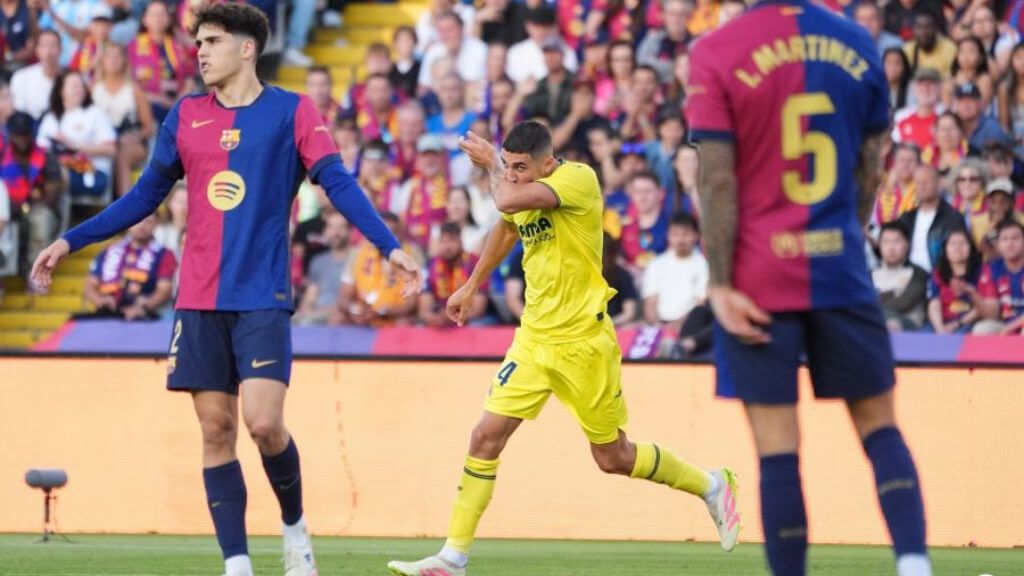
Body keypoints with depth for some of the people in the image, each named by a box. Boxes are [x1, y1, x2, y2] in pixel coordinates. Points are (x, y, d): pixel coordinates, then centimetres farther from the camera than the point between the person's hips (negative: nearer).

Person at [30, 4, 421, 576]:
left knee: (263, 422, -15)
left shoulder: (292, 111, 0)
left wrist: (391, 247, -18)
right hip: (198, 300, 4)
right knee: (217, 430, 0)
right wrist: (70, 242, 14)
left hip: (263, 299, -4)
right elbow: (146, 196, 18)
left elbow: (339, 184, -6)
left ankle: (295, 525, 12)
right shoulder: (185, 116, 10)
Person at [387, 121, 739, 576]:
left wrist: (490, 164, -16)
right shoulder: (522, 193, 4)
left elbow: (508, 201, -34)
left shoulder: (578, 179, -19)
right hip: (534, 338, 6)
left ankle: (711, 486, 29)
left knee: (614, 459, 5)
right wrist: (472, 287, 36)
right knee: (486, 437, -5)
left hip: (583, 341, -6)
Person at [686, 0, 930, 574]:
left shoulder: (715, 54, -7)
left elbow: (718, 179, -11)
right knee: (879, 424, 10)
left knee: (777, 446, -2)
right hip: (842, 270, 3)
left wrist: (720, 284, -9)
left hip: (758, 278, -3)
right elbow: (871, 168, 8)